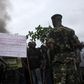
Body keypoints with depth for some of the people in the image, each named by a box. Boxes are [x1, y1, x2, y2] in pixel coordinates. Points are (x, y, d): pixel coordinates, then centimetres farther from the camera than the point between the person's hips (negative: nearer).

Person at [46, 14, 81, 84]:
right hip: (72, 60, 3)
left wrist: (51, 61, 6)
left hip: (59, 61, -3)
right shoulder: (70, 31, 11)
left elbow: (51, 48, -5)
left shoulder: (51, 33, 2)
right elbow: (77, 44, 5)